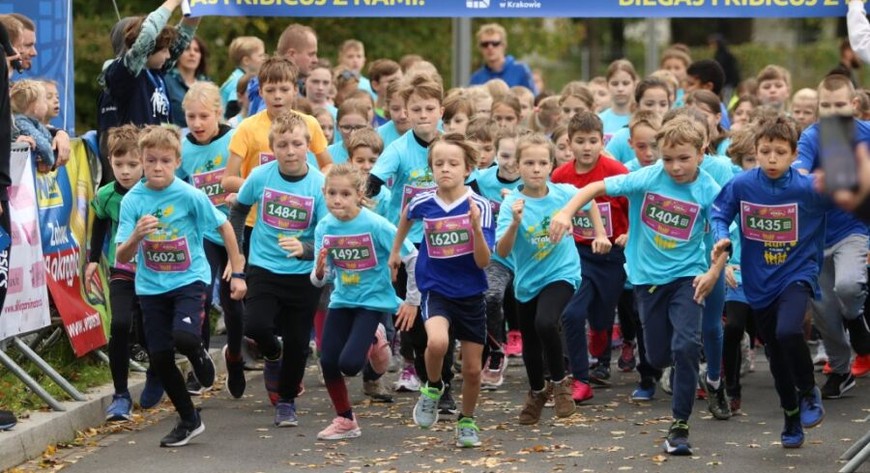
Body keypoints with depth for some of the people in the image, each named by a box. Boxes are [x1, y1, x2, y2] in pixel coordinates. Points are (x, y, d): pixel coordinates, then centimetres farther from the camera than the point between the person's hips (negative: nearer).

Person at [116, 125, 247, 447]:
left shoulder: (189, 195, -13)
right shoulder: (133, 200, -7)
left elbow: (225, 227, -1)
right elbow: (121, 257, -9)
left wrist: (238, 274, 0)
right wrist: (137, 236, -31)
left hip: (189, 279, -3)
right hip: (151, 286, 3)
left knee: (184, 337, -28)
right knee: (159, 357, 3)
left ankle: (199, 355, 10)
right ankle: (189, 421, 23)